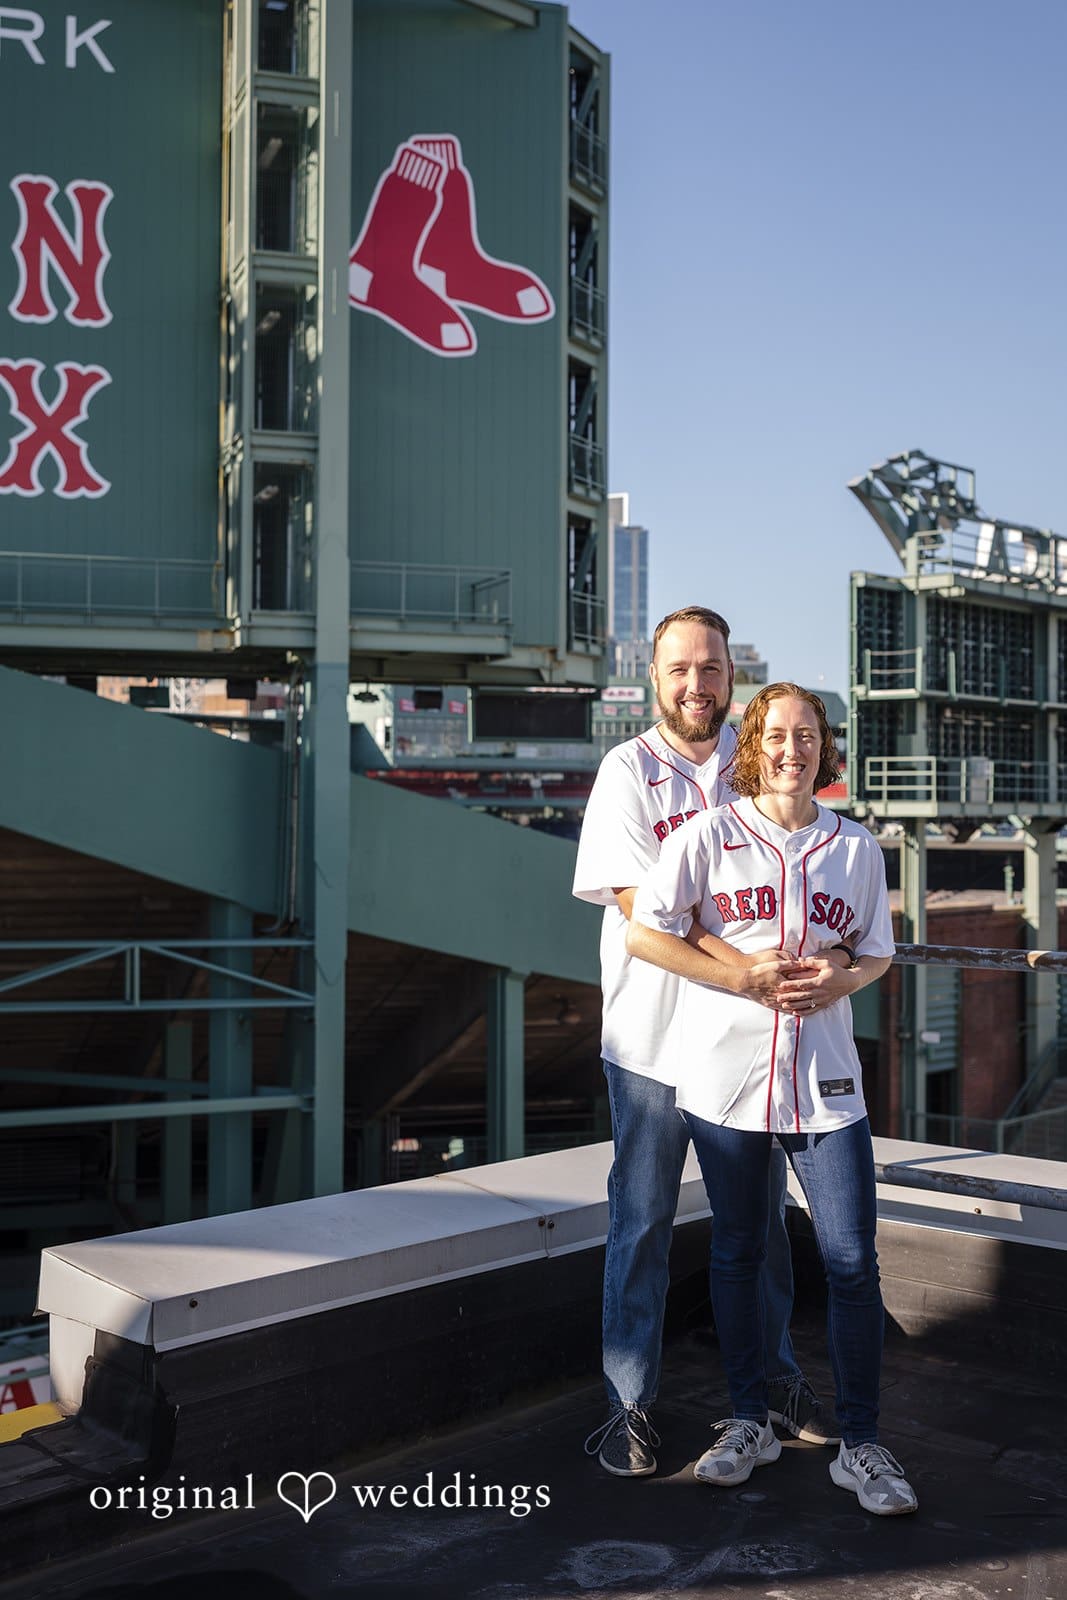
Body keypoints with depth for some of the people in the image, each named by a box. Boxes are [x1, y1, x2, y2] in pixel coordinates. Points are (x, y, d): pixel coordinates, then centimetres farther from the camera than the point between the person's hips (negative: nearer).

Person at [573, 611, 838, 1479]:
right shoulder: (628, 771, -3)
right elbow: (642, 906, -14)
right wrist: (740, 967, -25)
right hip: (654, 1037, -3)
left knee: (761, 1216, 15)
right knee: (642, 1222, 5)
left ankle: (775, 1376, 33)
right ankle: (631, 1402, 19)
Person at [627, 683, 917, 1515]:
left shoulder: (856, 847, 6)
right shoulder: (710, 835, -2)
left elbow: (878, 952, 15)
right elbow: (644, 932, -7)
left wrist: (841, 978, -9)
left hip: (825, 1079, 1)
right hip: (726, 1072, -1)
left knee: (852, 1259, -1)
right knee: (737, 1252, 11)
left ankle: (861, 1444, 14)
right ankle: (751, 1422, 29)